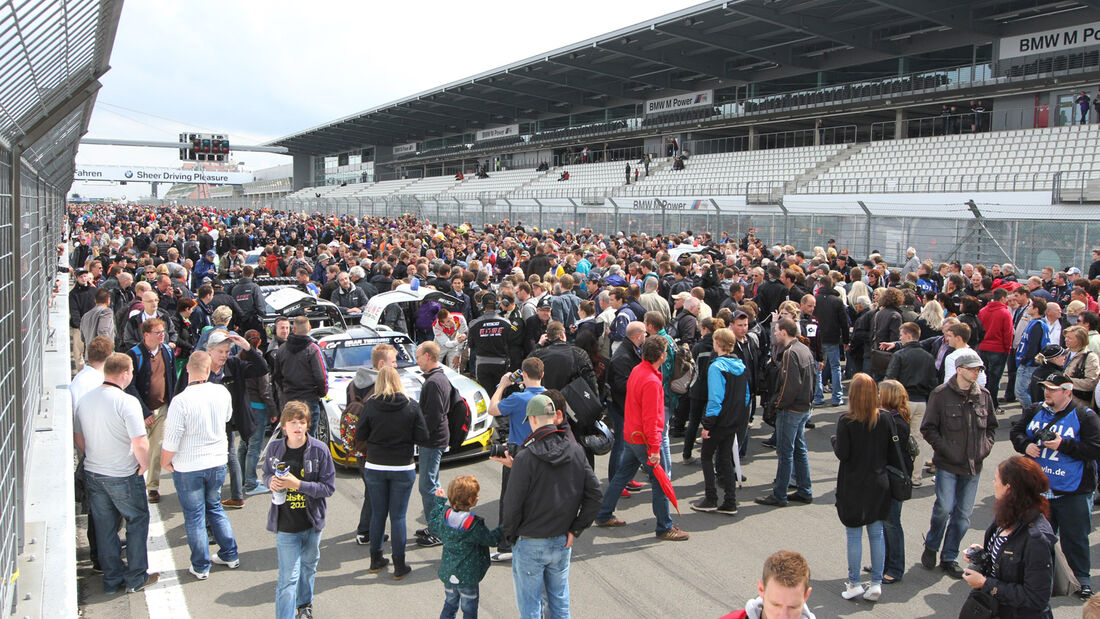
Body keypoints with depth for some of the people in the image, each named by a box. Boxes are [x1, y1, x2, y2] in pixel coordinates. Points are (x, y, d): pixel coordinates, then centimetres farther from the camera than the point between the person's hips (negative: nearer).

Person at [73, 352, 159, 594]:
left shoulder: (85, 399, 1)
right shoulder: (127, 402, -21)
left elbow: (78, 437, 12)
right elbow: (140, 442, -25)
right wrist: (144, 464, -8)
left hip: (92, 474, 6)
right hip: (123, 476, -6)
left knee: (104, 527, 16)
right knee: (137, 522, 11)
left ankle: (112, 579, 26)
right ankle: (136, 578, 17)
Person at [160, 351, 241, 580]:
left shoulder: (180, 401, -23)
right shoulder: (222, 392, -9)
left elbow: (172, 439, -17)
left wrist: (165, 461, 1)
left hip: (188, 468, -4)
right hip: (217, 462, 4)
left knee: (194, 515, 10)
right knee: (215, 507, 23)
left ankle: (200, 566, 21)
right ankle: (229, 555, 29)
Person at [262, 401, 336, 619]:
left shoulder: (319, 450, -13)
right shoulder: (275, 448, -7)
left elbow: (328, 487, -12)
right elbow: (266, 475, 10)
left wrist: (298, 484, -23)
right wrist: (271, 482, -14)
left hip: (312, 522, 1)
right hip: (285, 525, -1)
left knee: (308, 566, 23)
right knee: (288, 576, -5)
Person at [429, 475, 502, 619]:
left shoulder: (445, 515, -9)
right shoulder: (474, 524, -24)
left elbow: (433, 523, 13)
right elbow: (492, 540, -13)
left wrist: (439, 501, 22)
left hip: (448, 573, 5)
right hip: (468, 576, -5)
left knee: (450, 605, 23)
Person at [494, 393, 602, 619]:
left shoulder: (525, 458, -21)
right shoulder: (575, 450, -6)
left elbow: (512, 504, -16)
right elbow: (594, 494, -1)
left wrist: (510, 536, 2)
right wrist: (575, 530, 5)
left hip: (530, 545, -5)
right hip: (563, 542, 5)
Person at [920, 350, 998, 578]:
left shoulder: (984, 395, 6)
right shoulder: (941, 394, -7)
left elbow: (992, 426, 19)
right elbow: (928, 428, -5)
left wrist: (985, 447, 5)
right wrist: (945, 449, -13)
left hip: (973, 465, 4)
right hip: (947, 465, -4)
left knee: (963, 514, 7)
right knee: (944, 508, -9)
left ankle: (949, 557, 22)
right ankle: (931, 546, 18)